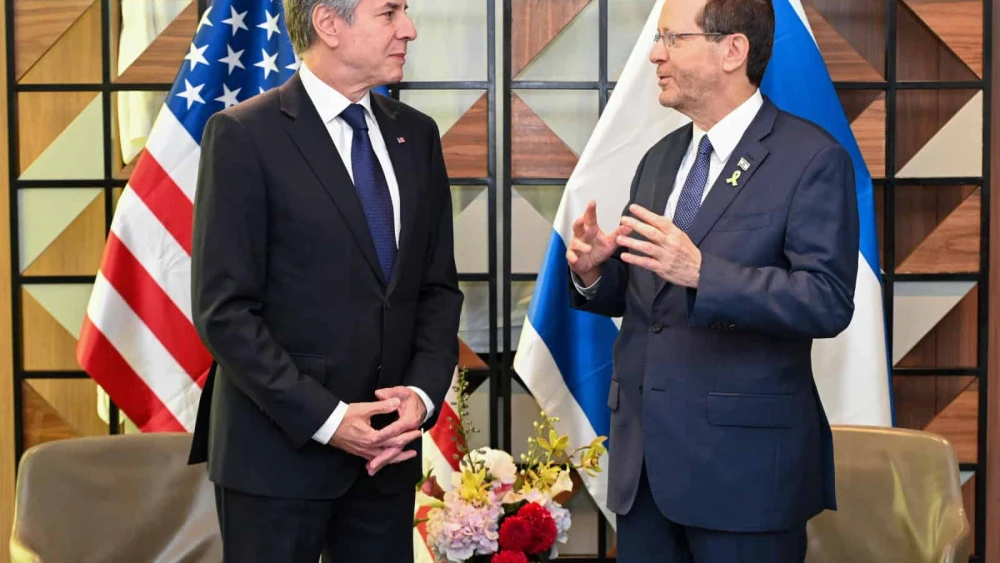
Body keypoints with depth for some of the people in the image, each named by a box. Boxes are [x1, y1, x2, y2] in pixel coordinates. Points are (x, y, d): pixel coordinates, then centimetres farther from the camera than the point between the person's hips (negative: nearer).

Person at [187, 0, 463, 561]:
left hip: (389, 448, 5)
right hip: (280, 450, -5)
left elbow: (439, 286, 9)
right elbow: (225, 311, -12)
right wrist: (324, 419, -16)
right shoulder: (244, 135, -9)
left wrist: (423, 394, -6)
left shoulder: (416, 134, 8)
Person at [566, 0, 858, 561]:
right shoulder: (659, 159, 13)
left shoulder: (811, 158, -8)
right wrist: (593, 271, -7)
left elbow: (828, 302, -18)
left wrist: (702, 272, -29)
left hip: (745, 460, -6)